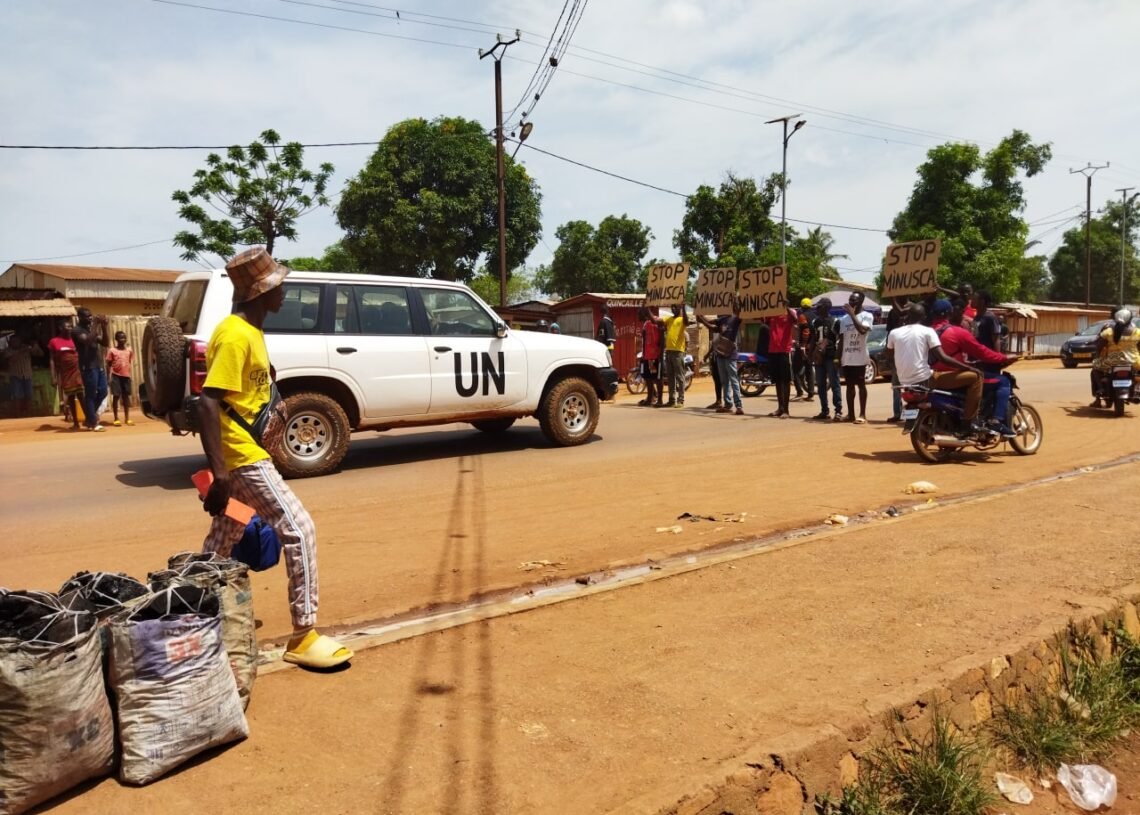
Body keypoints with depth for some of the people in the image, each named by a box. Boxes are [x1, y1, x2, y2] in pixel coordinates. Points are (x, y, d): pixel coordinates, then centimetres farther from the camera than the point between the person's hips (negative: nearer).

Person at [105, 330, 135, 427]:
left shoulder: (129, 350, 8)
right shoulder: (112, 350, -2)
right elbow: (108, 364, -1)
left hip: (126, 375, 3)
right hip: (116, 376, -3)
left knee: (126, 396, 7)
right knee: (116, 396, 0)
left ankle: (127, 419, 13)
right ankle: (116, 419, 6)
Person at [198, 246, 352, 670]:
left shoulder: (249, 331, 12)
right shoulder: (235, 335, -18)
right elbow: (208, 403, -25)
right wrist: (219, 475, -28)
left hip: (245, 454, 10)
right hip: (243, 457, -10)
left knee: (222, 544, 17)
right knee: (299, 531, -8)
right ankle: (303, 636, -2)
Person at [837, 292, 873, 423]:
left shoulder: (867, 316, -5)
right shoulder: (844, 319, 12)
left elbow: (862, 330, -24)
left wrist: (852, 314, -21)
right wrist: (839, 357, 8)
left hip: (860, 357, -5)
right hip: (847, 358, 6)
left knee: (861, 385, -2)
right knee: (849, 386, 8)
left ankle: (862, 414, 2)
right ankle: (850, 414, 13)